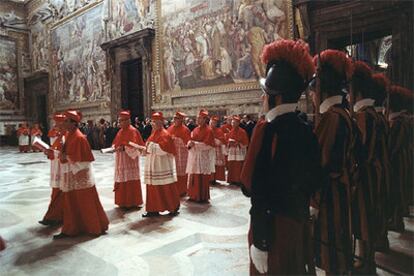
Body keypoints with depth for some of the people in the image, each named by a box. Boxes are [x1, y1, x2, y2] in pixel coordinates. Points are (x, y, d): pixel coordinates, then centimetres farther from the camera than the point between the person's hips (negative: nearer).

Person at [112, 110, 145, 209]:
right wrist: (115, 147, -2)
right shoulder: (121, 131, 14)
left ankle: (132, 202, 8)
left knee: (130, 181, -2)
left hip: (130, 160, -8)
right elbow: (116, 143, 19)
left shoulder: (132, 131, -11)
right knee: (122, 181, 11)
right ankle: (124, 201, 21)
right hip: (121, 161, 8)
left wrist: (124, 148, -30)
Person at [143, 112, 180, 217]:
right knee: (153, 188, 9)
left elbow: (163, 149, -22)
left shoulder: (164, 134, -11)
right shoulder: (154, 134, 14)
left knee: (167, 188, 1)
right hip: (153, 165, 8)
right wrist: (147, 148, 0)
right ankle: (153, 209, 17)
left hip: (163, 165, -8)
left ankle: (173, 208, 16)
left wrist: (151, 145, -20)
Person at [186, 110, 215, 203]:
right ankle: (194, 195, 22)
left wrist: (195, 144, -18)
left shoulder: (208, 130, -8)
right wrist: (189, 144, -10)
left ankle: (203, 197, 9)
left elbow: (208, 145, -16)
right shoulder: (195, 130, 12)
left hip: (204, 158, -7)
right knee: (194, 178, 10)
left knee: (202, 179, -2)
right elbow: (191, 140, 13)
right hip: (194, 157, 7)